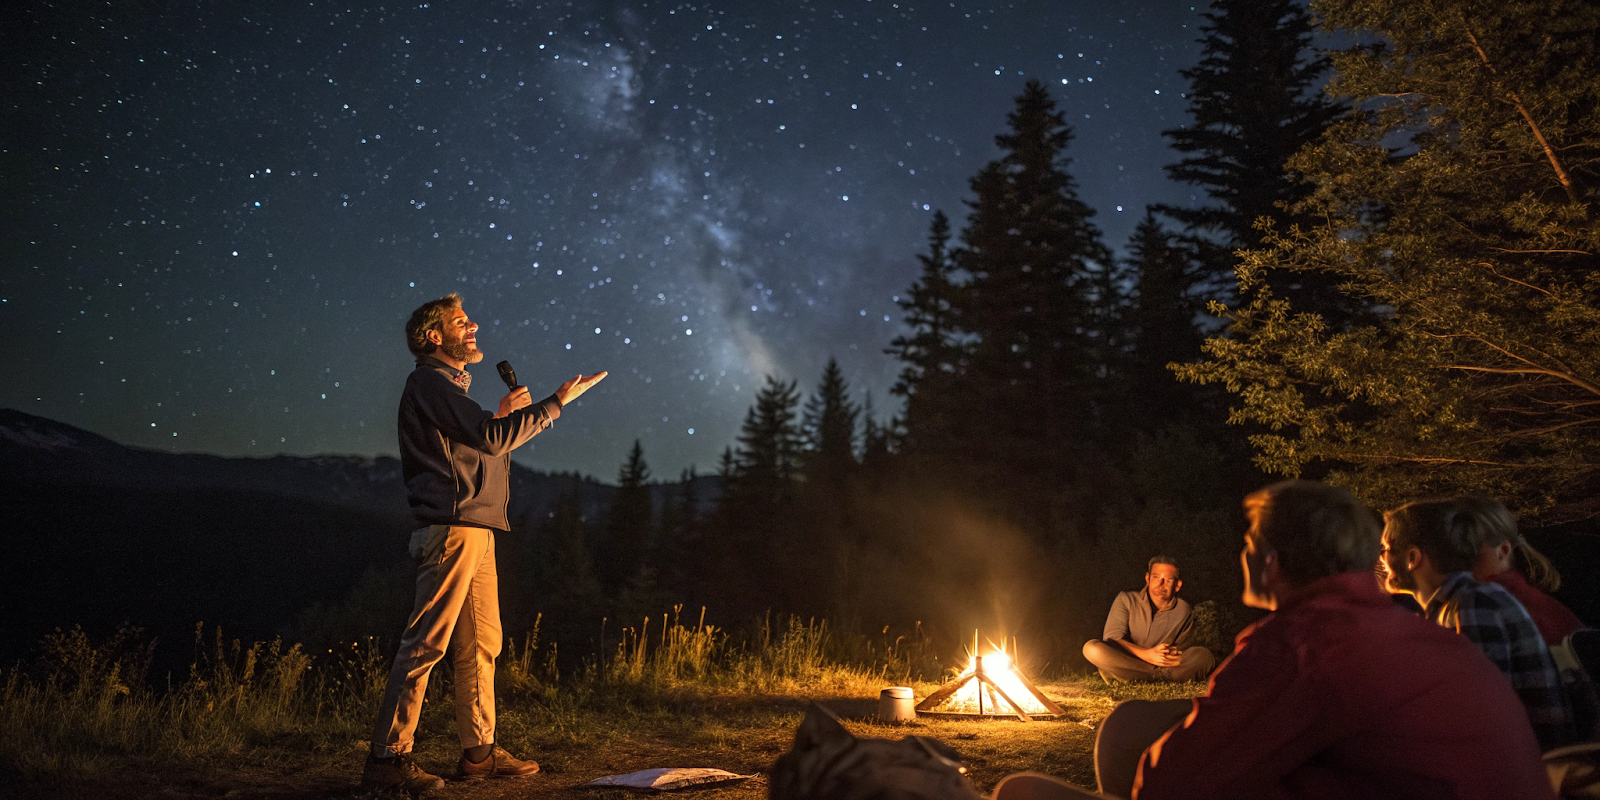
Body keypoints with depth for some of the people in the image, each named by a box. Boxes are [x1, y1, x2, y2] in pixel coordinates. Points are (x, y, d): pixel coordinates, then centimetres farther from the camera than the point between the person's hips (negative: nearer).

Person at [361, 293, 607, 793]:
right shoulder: (430, 382, -6)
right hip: (452, 527, -10)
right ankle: (387, 758, -3)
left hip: (476, 531, 10)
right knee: (426, 644, -9)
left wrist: (503, 415, 13)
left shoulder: (449, 386, 26)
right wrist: (557, 401, -15)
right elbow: (492, 438, -18)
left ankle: (480, 751, 17)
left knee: (482, 644, 11)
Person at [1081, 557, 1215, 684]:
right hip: (1123, 663, -1)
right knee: (1092, 648, -32)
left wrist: (1174, 655, -21)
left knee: (1204, 656, -22)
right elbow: (1111, 638, -11)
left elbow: (1183, 649, 4)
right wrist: (1147, 654, -24)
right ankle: (1160, 673, -24)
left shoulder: (1184, 611, 4)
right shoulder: (1126, 600, -1)